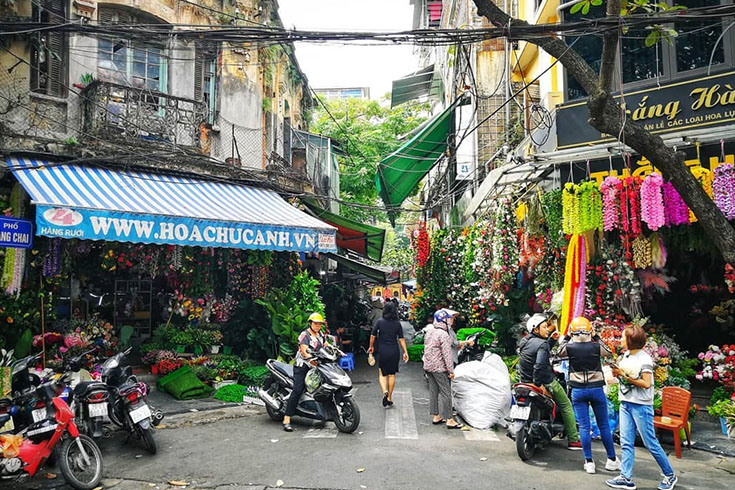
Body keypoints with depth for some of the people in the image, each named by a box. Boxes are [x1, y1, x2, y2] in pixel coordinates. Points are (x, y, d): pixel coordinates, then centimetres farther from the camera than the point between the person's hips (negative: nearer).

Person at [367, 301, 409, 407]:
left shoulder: (380, 322, -5)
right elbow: (401, 339, -2)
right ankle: (389, 398, 17)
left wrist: (371, 347, 14)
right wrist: (405, 352, 4)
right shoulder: (397, 323, -2)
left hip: (382, 352, -1)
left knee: (382, 374, 10)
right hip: (394, 352, 2)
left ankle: (384, 391, -16)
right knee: (392, 375, 12)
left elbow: (373, 336, -2)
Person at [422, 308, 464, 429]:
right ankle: (449, 420, 1)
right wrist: (451, 370, -15)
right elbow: (447, 354, -19)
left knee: (433, 391, 14)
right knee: (445, 393, -3)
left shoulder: (429, 332, 9)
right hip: (439, 368, -9)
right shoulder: (443, 334, -18)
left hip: (428, 367, 9)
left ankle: (436, 416, 21)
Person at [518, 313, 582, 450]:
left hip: (526, 381, 8)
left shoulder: (524, 341, 7)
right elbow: (540, 365, -32)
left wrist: (552, 340, 14)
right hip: (546, 382, -8)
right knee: (566, 406, 9)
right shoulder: (541, 344, -20)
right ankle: (573, 440, 11)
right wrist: (539, 384, -24)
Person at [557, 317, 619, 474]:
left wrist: (566, 337, 17)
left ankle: (589, 462, 6)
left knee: (584, 426, 4)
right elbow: (609, 353, 14)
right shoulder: (596, 347, -8)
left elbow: (559, 352, 14)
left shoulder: (569, 347, -8)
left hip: (578, 391, 0)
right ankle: (612, 460, 21)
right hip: (596, 389, 0)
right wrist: (596, 337, 15)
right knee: (604, 426, 11)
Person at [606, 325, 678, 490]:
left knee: (651, 443, 3)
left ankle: (670, 475, 21)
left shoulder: (644, 359, -14)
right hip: (625, 404, 7)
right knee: (626, 443, 6)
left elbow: (646, 383, -18)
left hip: (641, 406, -7)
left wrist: (625, 375, -20)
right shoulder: (626, 355, 9)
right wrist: (617, 373, -2)